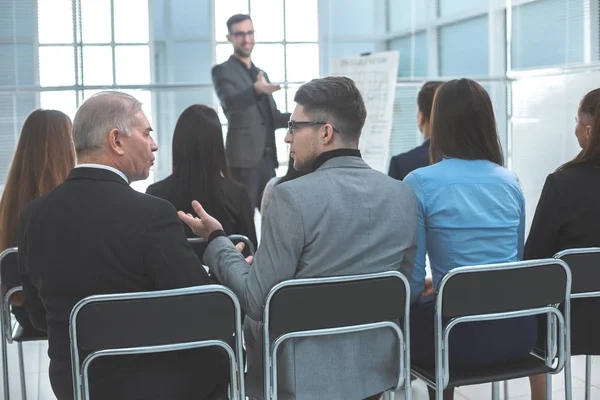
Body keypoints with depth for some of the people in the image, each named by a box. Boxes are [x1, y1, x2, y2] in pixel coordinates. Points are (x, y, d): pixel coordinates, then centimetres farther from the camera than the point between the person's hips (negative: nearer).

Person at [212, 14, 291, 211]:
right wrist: (256, 89, -38)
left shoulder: (261, 73, 19)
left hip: (267, 158, 7)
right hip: (244, 158, -7)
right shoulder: (223, 71, -1)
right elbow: (229, 103, -20)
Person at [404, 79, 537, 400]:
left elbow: (411, 281, -8)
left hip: (465, 336, -5)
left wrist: (425, 286, 16)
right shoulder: (510, 181, 6)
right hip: (518, 330, 6)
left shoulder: (420, 183, -9)